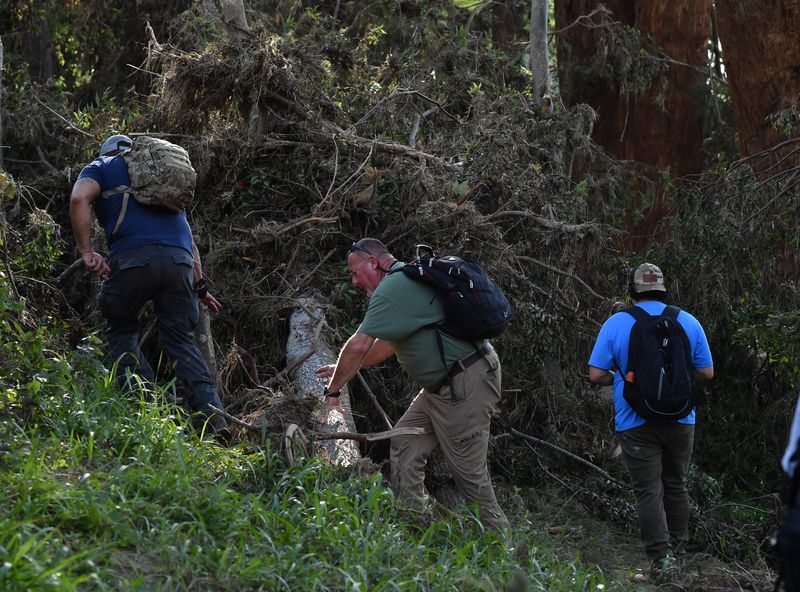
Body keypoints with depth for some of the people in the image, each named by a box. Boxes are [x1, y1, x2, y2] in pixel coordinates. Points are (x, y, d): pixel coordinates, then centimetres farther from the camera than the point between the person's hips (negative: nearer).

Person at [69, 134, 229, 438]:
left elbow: (79, 199, -3)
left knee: (121, 331, 16)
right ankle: (213, 414, -6)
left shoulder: (100, 166, 21)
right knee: (180, 339, 12)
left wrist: (87, 251, -5)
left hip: (133, 258, -4)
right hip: (180, 261, 4)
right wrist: (199, 286, 33)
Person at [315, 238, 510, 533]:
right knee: (404, 446, 7)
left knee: (469, 471, -5)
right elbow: (389, 343, 29)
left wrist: (333, 389, -9)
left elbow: (358, 346, -21)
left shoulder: (394, 288, -16)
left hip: (466, 384, -11)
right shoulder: (408, 281, 18)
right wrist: (344, 369, 32)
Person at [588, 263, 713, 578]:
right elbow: (706, 372, 2)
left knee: (648, 490, 0)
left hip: (635, 422, -2)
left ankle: (661, 555, -8)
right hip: (680, 419, 3)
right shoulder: (688, 322, 0)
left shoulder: (615, 324, -6)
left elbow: (596, 374, -7)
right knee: (676, 484, 20)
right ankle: (678, 543, 32)